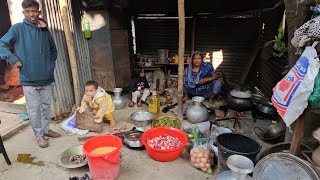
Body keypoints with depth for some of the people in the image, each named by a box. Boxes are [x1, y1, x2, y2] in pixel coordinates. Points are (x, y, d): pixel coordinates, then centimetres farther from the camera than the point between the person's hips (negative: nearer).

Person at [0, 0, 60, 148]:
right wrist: (14, 59, -11)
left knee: (46, 106, 14)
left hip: (46, 78, 4)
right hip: (29, 79, -4)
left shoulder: (45, 31, 9)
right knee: (34, 109, 4)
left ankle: (46, 129, 31)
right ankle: (39, 135, 18)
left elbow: (53, 50, 22)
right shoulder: (17, 28, -3)